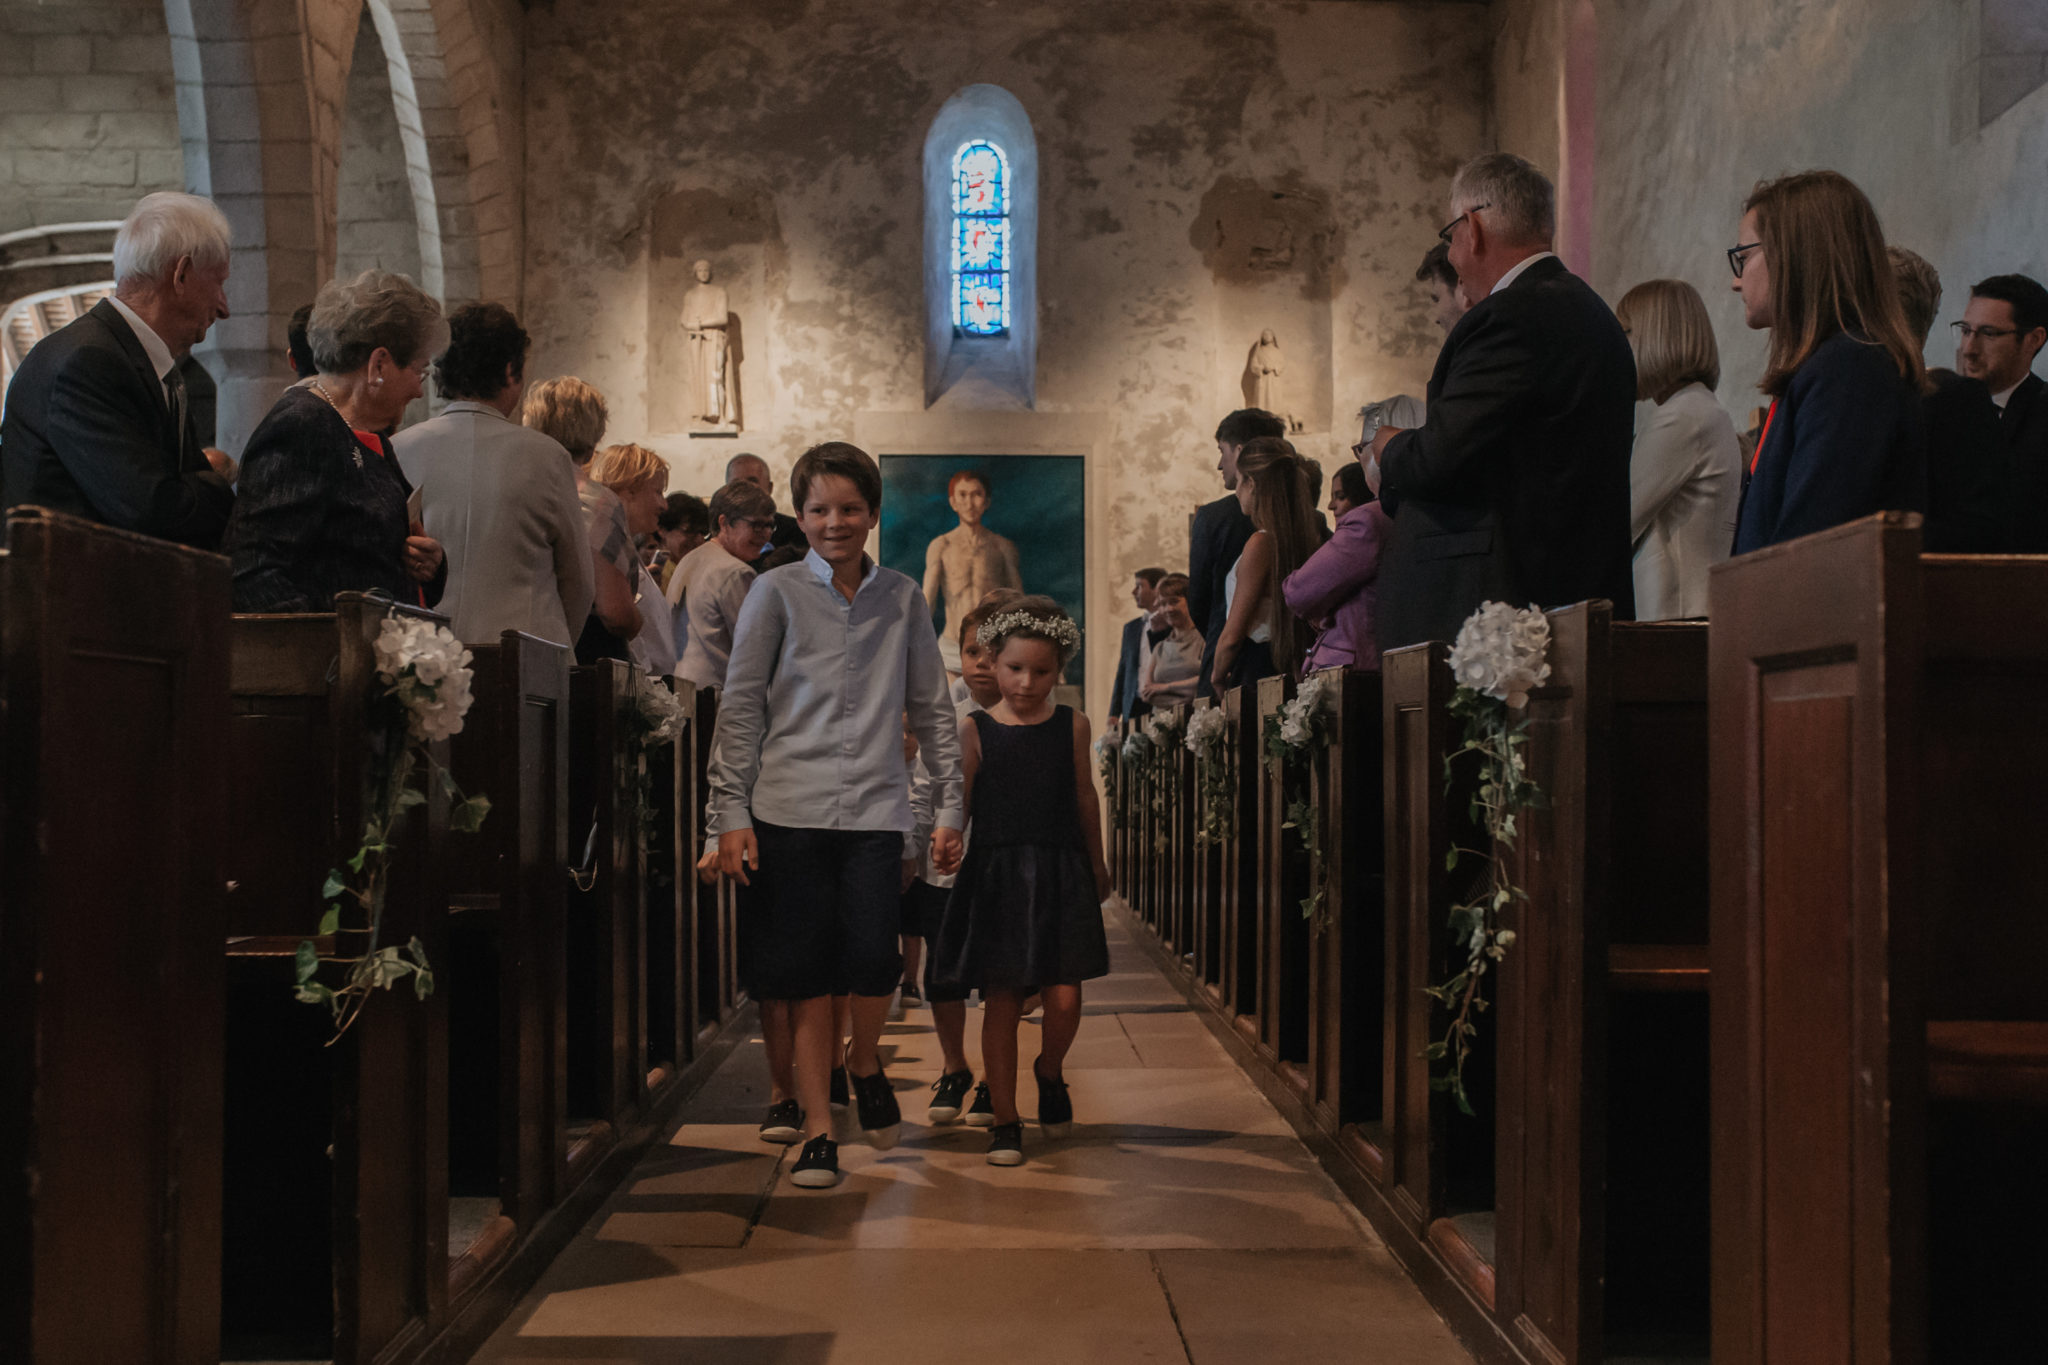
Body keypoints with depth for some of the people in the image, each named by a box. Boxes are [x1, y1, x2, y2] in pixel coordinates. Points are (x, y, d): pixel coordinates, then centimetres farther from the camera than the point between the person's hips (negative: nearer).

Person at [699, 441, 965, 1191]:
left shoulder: (903, 599, 11)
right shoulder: (776, 593, 5)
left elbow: (933, 710, 15)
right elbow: (740, 707, 4)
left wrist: (949, 807, 10)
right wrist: (731, 813, -2)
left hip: (874, 806, 1)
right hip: (789, 806, -1)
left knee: (874, 961, -11)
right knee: (806, 973, 1)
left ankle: (863, 1059, 22)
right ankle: (818, 1129, 14)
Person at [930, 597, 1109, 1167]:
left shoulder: (1072, 726, 5)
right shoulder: (976, 731, 0)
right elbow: (956, 805, -1)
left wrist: (1097, 865, 22)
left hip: (1061, 874, 1)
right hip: (996, 876, -1)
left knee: (1064, 998, -5)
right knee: (1001, 1001, 2)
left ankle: (1049, 1072, 27)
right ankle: (1004, 1120, 14)